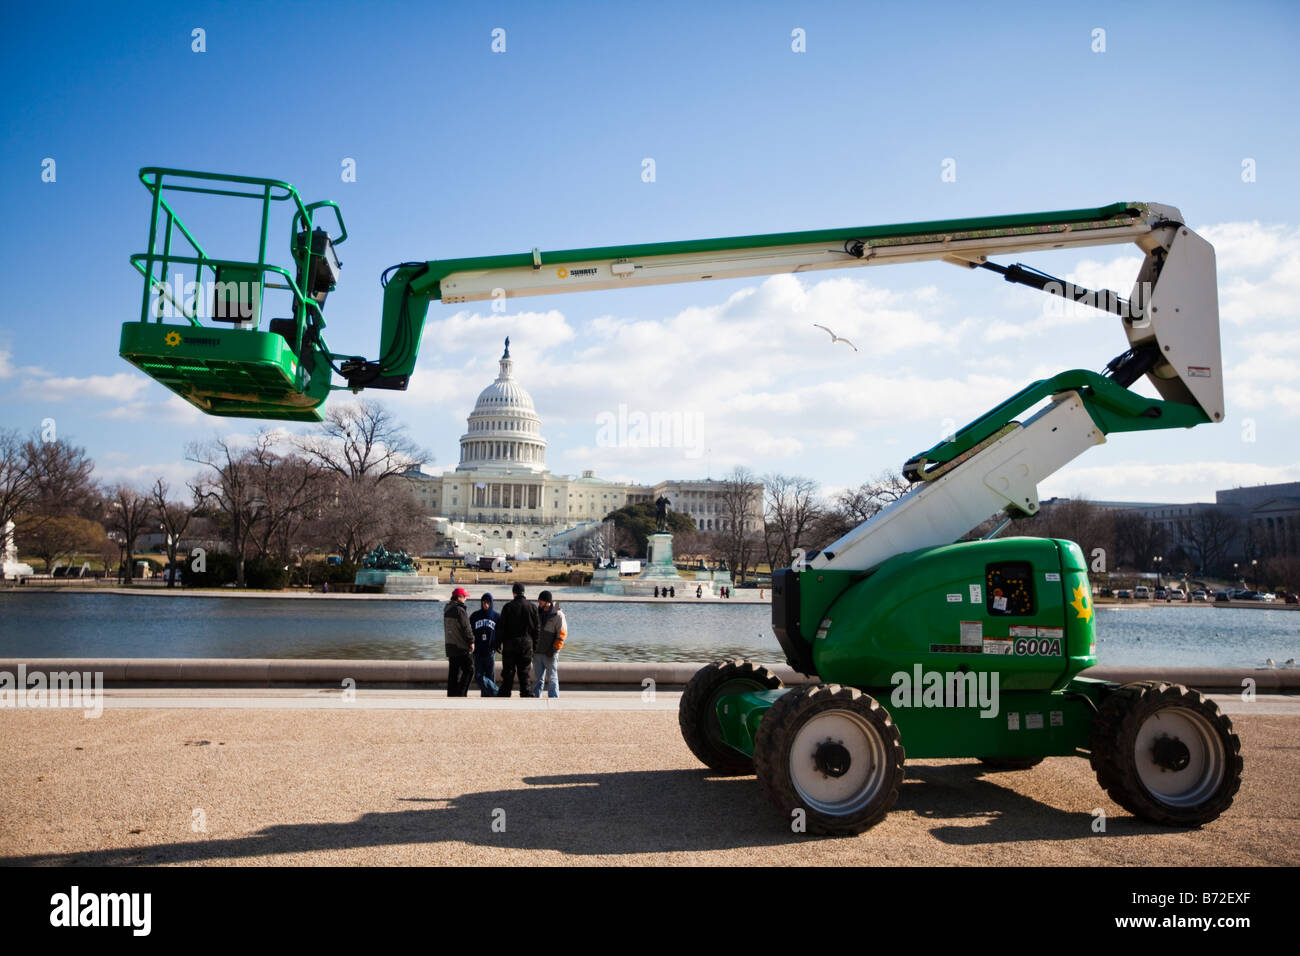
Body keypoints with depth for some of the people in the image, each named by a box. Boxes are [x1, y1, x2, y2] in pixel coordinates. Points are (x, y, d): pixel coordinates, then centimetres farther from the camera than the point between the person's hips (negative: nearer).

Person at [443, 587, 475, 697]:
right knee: (469, 670, -2)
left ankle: (452, 693, 13)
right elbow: (465, 628, -17)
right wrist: (471, 641, -9)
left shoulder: (447, 609, 13)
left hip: (450, 645, 9)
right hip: (461, 647, -9)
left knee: (453, 672, 12)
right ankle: (461, 692, -6)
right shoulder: (459, 610, -16)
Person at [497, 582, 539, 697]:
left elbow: (501, 627, -4)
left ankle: (504, 695, 7)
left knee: (508, 672, 5)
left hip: (510, 643, -1)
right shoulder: (532, 607, 1)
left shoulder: (508, 607, -5)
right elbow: (537, 627, 3)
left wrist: (498, 643, 5)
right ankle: (527, 695, 4)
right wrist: (534, 644, 10)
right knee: (525, 673, 6)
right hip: (527, 644, 1)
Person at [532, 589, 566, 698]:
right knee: (538, 678, 12)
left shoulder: (558, 615, -9)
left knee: (552, 678, -1)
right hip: (537, 652, 5)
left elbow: (562, 633, -9)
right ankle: (535, 697, 18)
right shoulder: (537, 613, 9)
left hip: (549, 653, -5)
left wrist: (554, 649, -13)